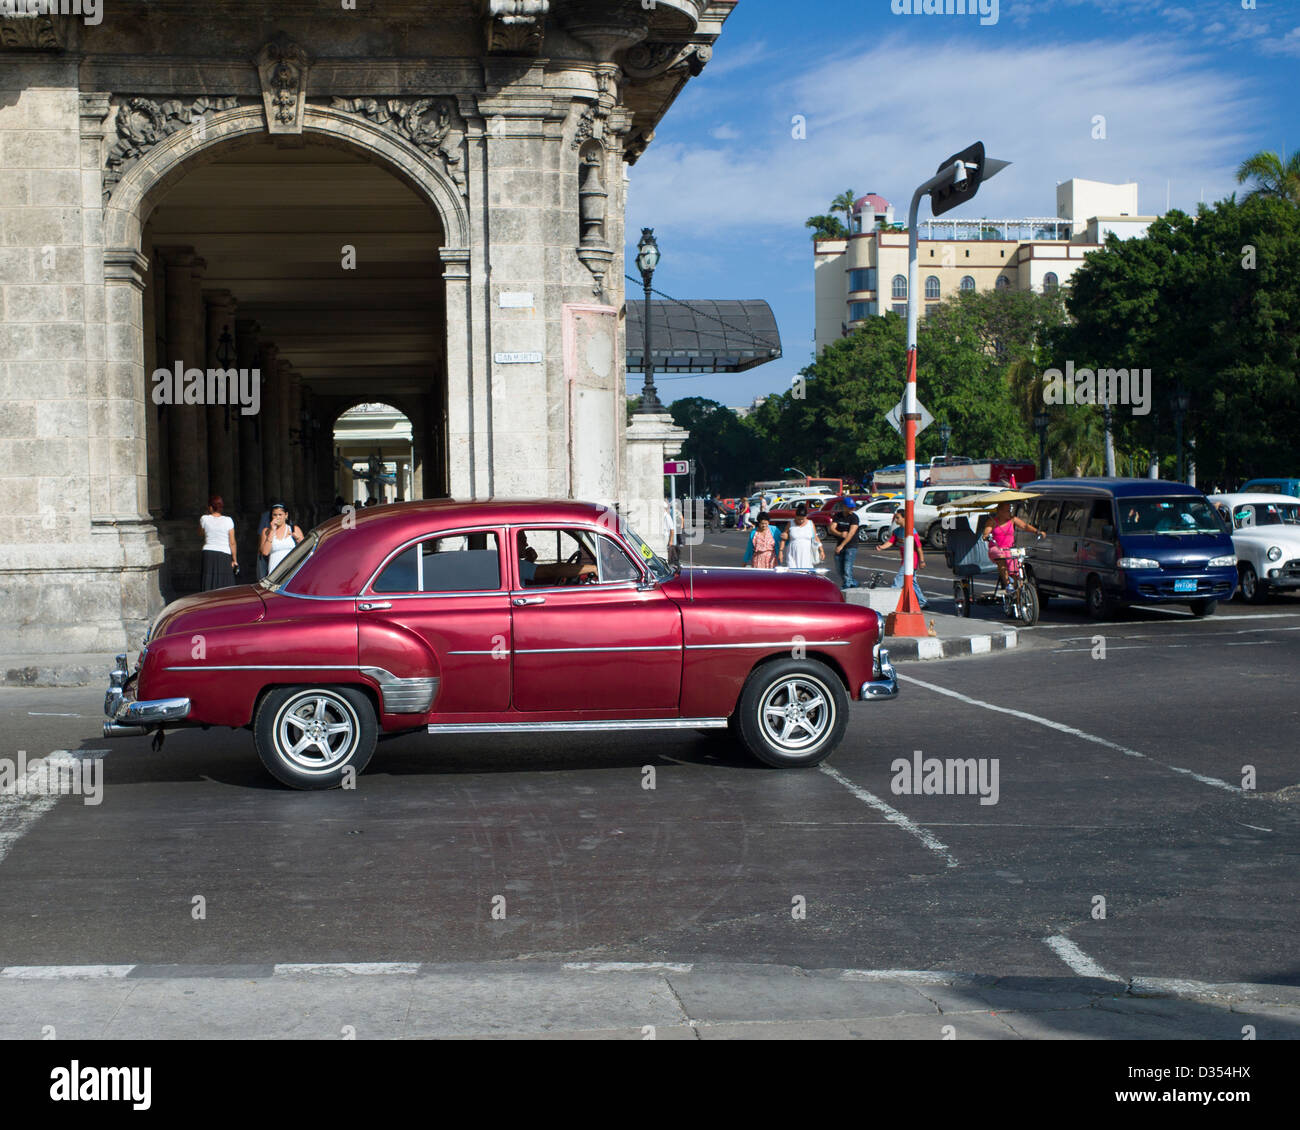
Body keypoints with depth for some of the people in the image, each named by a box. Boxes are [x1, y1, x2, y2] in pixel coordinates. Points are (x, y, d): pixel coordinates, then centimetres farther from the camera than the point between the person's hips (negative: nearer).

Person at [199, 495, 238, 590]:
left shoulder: (204, 519, -2)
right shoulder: (228, 521, -5)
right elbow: (232, 543, -3)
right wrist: (234, 560, 4)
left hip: (208, 554, 2)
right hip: (224, 555, -2)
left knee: (209, 586, 4)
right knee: (224, 586, 1)